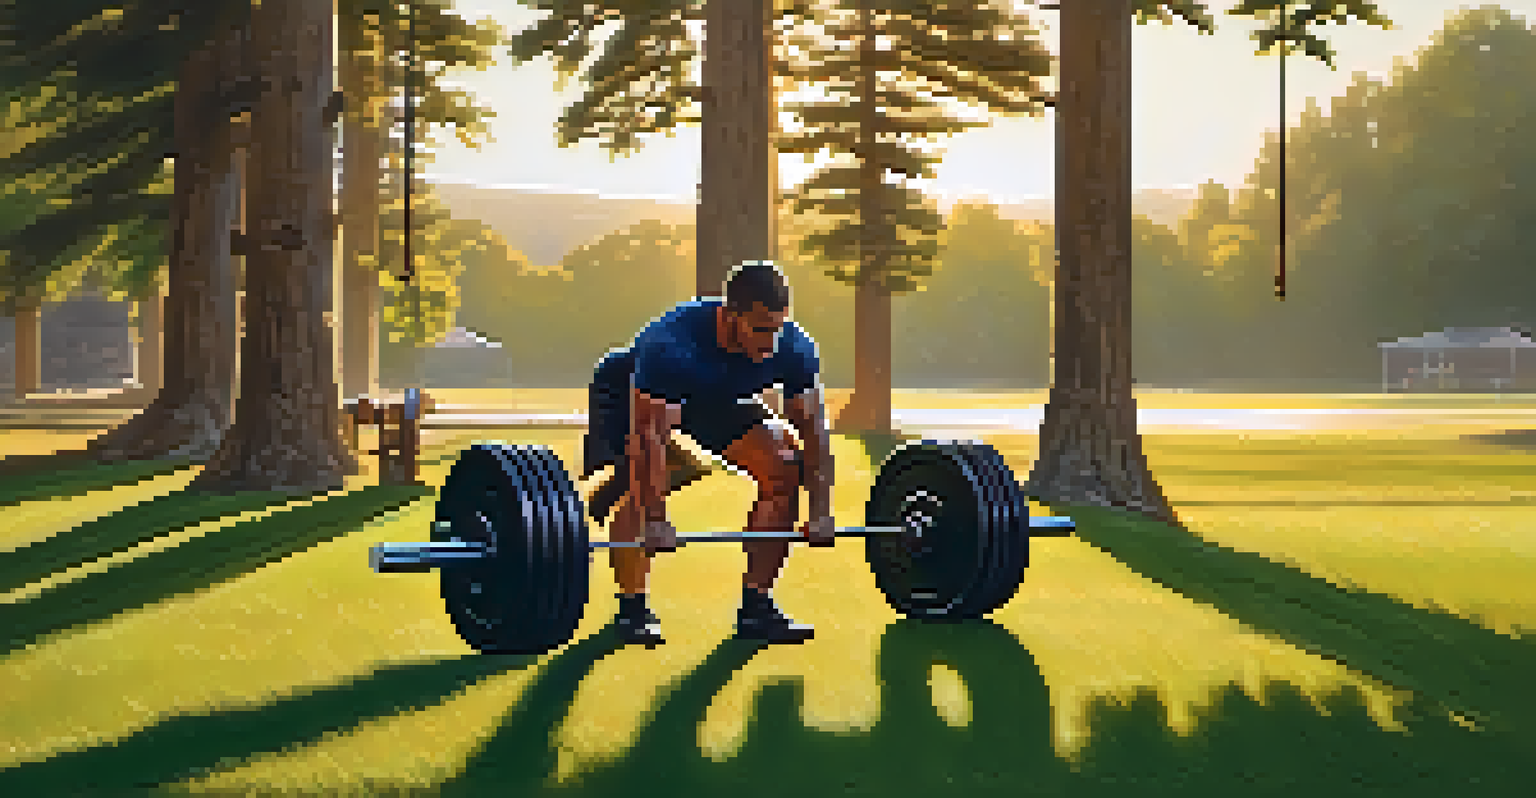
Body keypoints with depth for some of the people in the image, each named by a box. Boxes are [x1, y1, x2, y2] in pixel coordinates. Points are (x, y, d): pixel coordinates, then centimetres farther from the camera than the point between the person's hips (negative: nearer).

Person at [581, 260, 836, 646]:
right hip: (629, 394, -5)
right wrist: (657, 523, -45)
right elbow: (650, 433, -42)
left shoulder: (794, 348, -26)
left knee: (784, 472, -10)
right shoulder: (673, 344, -41)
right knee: (643, 484, -30)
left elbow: (812, 429, -17)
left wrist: (821, 513, -21)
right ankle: (632, 610, -13)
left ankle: (755, 607, -2)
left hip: (716, 396, 5)